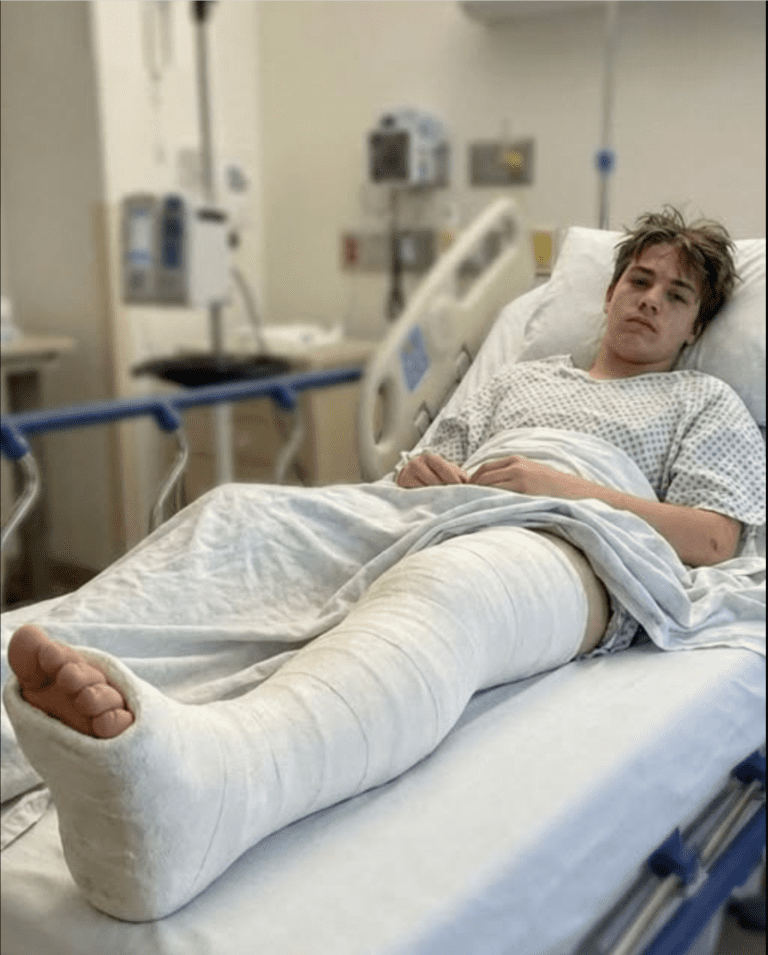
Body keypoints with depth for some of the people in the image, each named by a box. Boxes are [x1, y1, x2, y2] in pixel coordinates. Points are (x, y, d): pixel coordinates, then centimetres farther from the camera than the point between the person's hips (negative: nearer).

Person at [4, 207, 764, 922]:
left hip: (565, 547, -4)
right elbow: (437, 467, 29)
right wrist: (420, 469, 3)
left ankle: (198, 775, -69)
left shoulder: (704, 401, 26)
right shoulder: (520, 377, 37)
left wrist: (560, 484, -2)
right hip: (432, 525, 4)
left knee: (443, 592, -42)